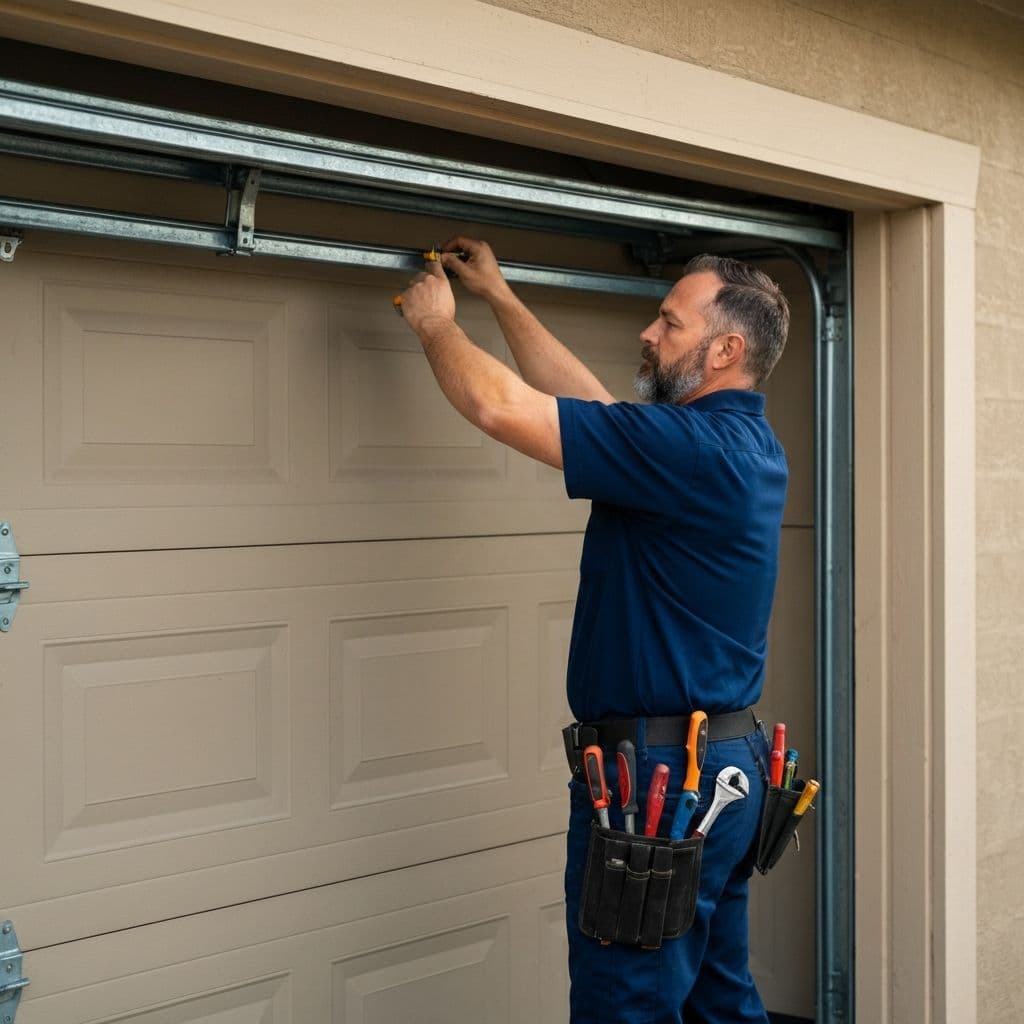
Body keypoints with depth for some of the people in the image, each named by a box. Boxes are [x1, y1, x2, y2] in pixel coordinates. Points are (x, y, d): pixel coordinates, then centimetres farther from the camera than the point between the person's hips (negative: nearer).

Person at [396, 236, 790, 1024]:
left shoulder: (692, 447, -20)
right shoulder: (742, 443, 9)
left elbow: (501, 406, -21)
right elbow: (589, 405, 18)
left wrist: (437, 323, -1)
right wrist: (500, 297, 22)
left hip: (658, 781, -10)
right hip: (727, 767, 10)